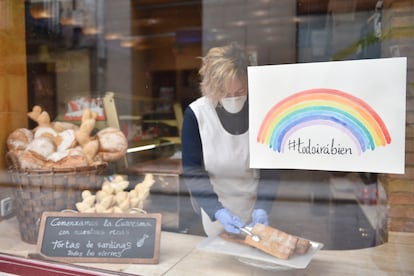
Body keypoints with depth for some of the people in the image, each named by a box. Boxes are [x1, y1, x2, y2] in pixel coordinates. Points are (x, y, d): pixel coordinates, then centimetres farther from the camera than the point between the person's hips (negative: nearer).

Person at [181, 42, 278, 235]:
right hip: (213, 208, -1)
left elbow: (269, 167, -8)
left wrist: (262, 208, -19)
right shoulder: (195, 114, -18)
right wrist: (217, 211, -23)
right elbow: (192, 172, -13)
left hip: (253, 207, 2)